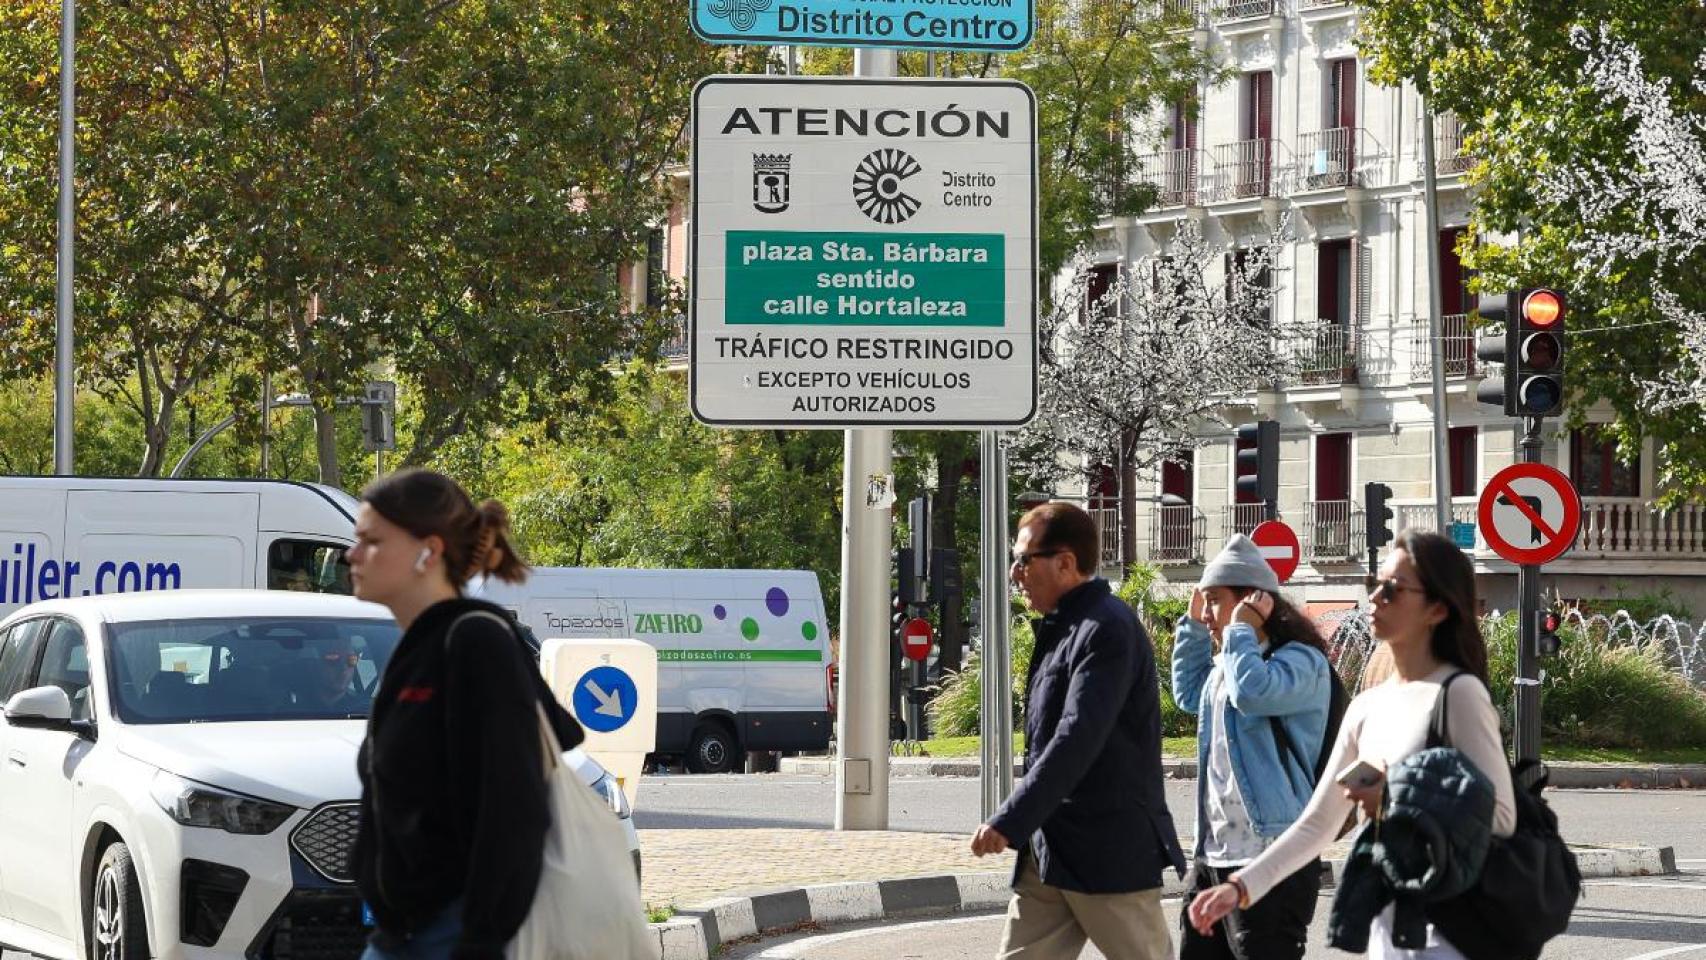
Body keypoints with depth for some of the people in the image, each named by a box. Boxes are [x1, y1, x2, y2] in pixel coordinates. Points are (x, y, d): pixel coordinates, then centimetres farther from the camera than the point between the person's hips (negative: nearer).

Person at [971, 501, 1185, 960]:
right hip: (1049, 852, 10)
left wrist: (1010, 823, -29)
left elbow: (1078, 738, -25)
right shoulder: (1062, 627, 16)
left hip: (1111, 852, -10)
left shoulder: (1107, 630, -16)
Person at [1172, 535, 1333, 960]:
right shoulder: (1224, 668, 18)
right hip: (1212, 856, 10)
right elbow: (1187, 693, 39)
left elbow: (1253, 693, -30)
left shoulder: (1301, 661, -10)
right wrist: (1193, 626, 26)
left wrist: (1239, 630, -15)